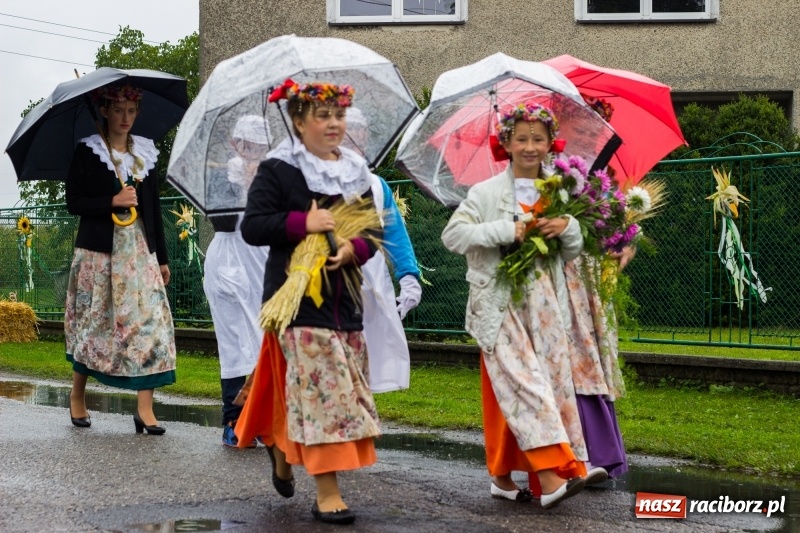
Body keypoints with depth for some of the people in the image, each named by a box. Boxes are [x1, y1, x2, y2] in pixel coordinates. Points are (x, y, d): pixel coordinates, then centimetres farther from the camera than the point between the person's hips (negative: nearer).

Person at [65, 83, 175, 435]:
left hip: (140, 249, 3)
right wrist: (112, 202, -18)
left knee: (149, 319, -9)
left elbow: (154, 207, 13)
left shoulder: (145, 152, 12)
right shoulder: (87, 152, 1)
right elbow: (74, 202, -5)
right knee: (94, 321, 4)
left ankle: (145, 408, -10)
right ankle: (77, 396, 24)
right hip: (99, 249, -3)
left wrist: (162, 257, 11)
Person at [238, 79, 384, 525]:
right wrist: (303, 223, -20)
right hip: (298, 298, -6)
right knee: (321, 389, -10)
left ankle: (283, 451, 37)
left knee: (345, 390, 11)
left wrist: (354, 249, -10)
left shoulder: (357, 173, 12)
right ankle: (327, 493, -6)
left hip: (344, 297, 6)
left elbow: (375, 231, 11)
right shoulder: (277, 170, -4)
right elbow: (252, 227, -10)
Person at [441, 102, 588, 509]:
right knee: (524, 379, -15)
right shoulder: (486, 192, -2)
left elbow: (573, 253, 14)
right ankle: (551, 474, -20)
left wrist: (568, 228, -7)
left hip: (541, 300, 5)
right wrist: (504, 230, -19)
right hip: (499, 302, -5)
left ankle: (502, 475, 10)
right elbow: (452, 235, -12)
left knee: (549, 376, 1)